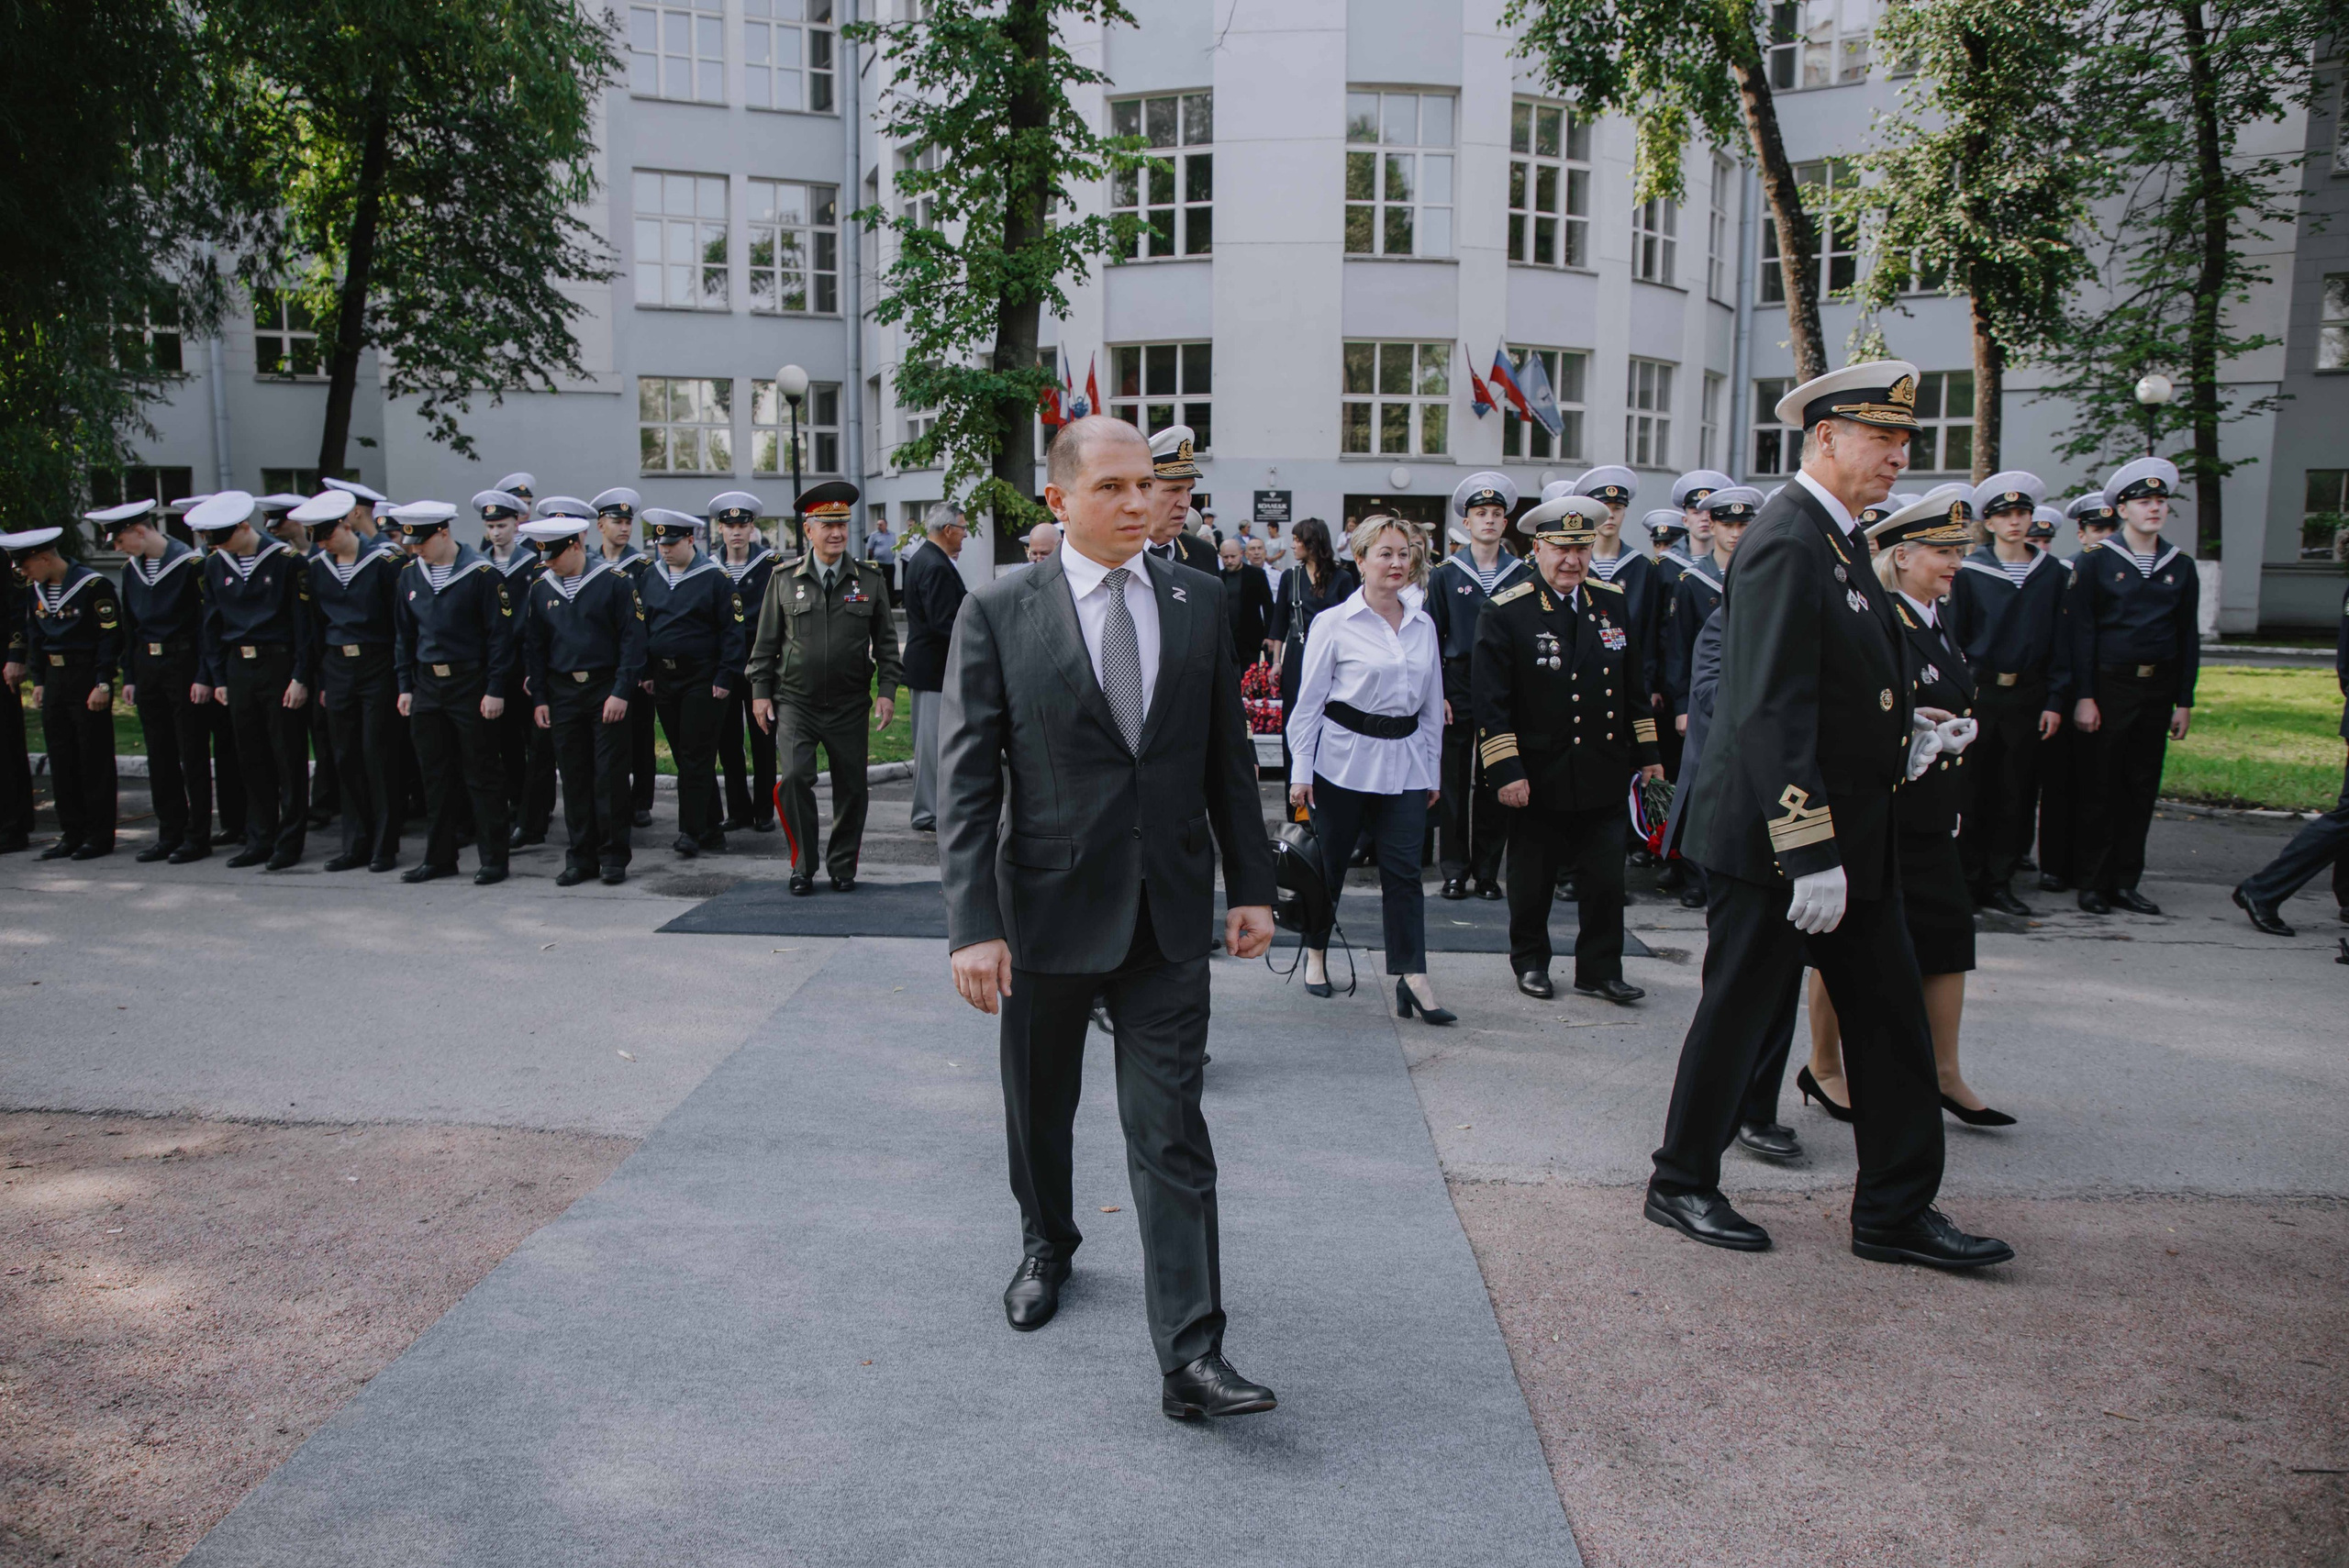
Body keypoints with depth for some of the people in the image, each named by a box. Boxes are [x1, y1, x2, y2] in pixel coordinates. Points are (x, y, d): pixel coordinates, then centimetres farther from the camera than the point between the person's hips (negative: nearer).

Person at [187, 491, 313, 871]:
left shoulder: (286, 560, -8)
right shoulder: (215, 565, 7)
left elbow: (302, 622, -8)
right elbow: (212, 625, 13)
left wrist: (300, 678, -11)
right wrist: (218, 678, 8)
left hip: (279, 666, -5)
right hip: (239, 668, 5)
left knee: (289, 758, 0)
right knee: (251, 758, 10)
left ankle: (289, 842, 8)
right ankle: (259, 840, 19)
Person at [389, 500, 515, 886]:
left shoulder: (482, 574, -10)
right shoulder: (410, 574, 8)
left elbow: (500, 635, -11)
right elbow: (403, 634, 15)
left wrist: (495, 690, -14)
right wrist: (405, 686, 10)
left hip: (471, 685, -6)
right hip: (428, 686, 6)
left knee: (482, 775, 0)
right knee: (436, 774, 11)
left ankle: (493, 860, 8)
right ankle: (439, 857, 21)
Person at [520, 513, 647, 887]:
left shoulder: (616, 582, -6)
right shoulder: (540, 588, 8)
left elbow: (633, 640, -7)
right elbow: (534, 646, 12)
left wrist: (621, 692, -12)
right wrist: (539, 698, 6)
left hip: (607, 691, -4)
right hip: (562, 694, 4)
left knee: (610, 776, -2)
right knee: (574, 779, 6)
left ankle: (614, 857, 8)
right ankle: (581, 859, 14)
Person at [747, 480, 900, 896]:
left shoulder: (869, 578, 4)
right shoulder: (784, 579, 4)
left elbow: (886, 640, 6)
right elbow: (767, 640, 7)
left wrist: (887, 690, -2)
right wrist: (760, 691, 3)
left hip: (849, 705, 1)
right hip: (795, 702, -1)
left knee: (851, 785, 6)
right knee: (795, 778, -12)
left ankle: (843, 866, 22)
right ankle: (803, 867, 2)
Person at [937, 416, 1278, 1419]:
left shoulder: (1199, 602, 3)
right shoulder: (998, 614, -6)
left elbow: (1228, 757, 8)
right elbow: (966, 781, -9)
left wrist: (1251, 885, 4)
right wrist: (973, 926, -15)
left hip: (1168, 912, 1)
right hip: (1047, 905, -1)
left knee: (1171, 1132, -1)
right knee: (1040, 1106, 19)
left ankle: (1189, 1357, 3)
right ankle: (1047, 1244, 47)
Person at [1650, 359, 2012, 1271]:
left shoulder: (1840, 538, 14)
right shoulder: (1785, 543, -18)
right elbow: (1773, 712, -25)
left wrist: (1902, 733, 7)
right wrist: (1809, 853, -26)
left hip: (1851, 838, 10)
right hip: (1774, 843, -10)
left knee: (1891, 1017, 12)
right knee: (1739, 1015, 5)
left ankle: (1896, 1212, 22)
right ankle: (1681, 1185, 22)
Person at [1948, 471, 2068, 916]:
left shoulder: (2053, 573, 6)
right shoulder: (1969, 572, 0)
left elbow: (2059, 641, 7)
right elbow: (1954, 638, 2)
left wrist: (2054, 702, 1)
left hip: (2028, 696, 2)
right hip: (1978, 692, -2)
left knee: (2017, 792, 5)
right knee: (1971, 789, 0)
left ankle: (2000, 881, 14)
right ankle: (1968, 878, 9)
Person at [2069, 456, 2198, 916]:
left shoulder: (2180, 567, 9)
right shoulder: (2096, 561, -2)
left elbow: (2188, 637, 12)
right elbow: (2082, 631, -6)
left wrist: (2184, 701, 6)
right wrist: (2083, 696, -12)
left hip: (2157, 688, 4)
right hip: (2109, 684, -4)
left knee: (2142, 789, 7)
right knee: (2101, 788, -1)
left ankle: (2125, 882, 15)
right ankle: (2093, 883, 8)